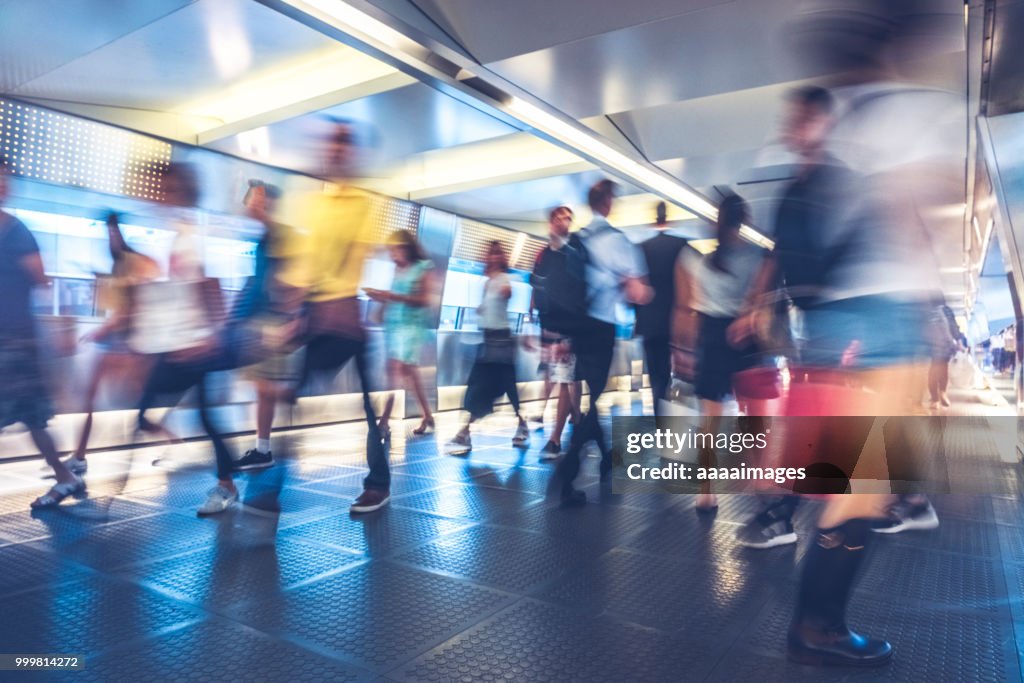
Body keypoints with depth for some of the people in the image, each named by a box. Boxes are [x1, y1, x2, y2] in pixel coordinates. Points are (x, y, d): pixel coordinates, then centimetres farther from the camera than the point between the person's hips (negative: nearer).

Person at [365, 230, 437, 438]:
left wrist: (395, 297, -19)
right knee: (409, 372, 10)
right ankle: (427, 417, 21)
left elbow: (426, 300, -12)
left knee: (397, 369, -15)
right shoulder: (398, 270, 15)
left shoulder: (423, 268, -4)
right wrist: (380, 297, -1)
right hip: (393, 324, 7)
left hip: (412, 326, -7)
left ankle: (384, 421, -14)